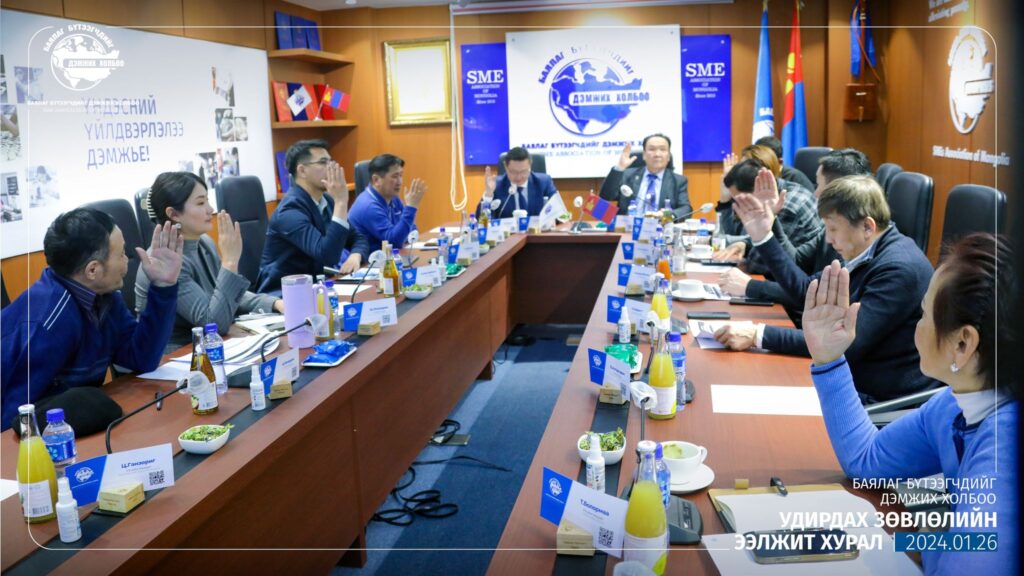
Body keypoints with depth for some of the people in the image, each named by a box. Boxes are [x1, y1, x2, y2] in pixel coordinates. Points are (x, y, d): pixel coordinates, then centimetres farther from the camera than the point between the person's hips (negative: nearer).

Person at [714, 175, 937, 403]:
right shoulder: (867, 255, 5)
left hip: (884, 399, -8)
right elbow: (806, 287, 14)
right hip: (857, 379, 8)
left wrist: (758, 335, -29)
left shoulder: (899, 269, -23)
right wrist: (762, 236, 8)